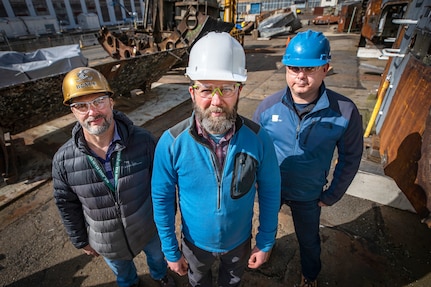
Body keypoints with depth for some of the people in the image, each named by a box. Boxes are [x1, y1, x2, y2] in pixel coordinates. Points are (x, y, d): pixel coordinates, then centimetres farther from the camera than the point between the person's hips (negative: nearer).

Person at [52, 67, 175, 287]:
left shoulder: (143, 141, -26)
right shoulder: (63, 160, -20)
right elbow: (67, 205, -5)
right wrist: (81, 240, 5)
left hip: (149, 227, -1)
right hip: (107, 242, 2)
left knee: (157, 256, 31)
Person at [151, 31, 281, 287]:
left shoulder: (258, 138, -25)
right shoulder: (171, 143, -27)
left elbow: (269, 193, -13)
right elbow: (162, 198, -14)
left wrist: (266, 243, -4)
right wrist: (170, 250, -6)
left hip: (240, 240, 1)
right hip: (196, 242, 0)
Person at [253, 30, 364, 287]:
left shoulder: (345, 112, -21)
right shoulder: (268, 106, -18)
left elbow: (350, 158, -7)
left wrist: (332, 195, -3)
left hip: (308, 196, 0)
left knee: (309, 240, 26)